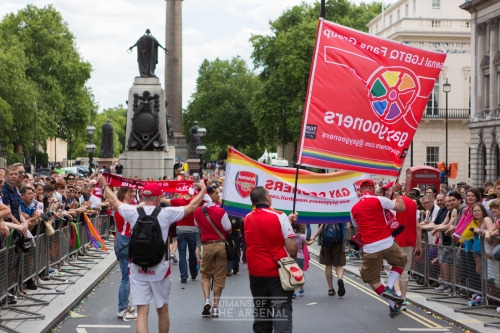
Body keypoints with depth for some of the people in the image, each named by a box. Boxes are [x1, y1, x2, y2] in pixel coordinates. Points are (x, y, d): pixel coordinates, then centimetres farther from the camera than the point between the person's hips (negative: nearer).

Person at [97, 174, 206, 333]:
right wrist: (203, 190, 21)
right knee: (162, 310, 15)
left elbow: (114, 201, 16)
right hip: (160, 270, -1)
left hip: (137, 271, 1)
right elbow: (192, 206, 4)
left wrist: (104, 185, 33)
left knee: (142, 312, -1)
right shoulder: (166, 214, -8)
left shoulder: (133, 212, -3)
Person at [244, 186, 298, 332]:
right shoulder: (279, 216, -11)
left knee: (260, 313, 16)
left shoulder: (248, 219, 5)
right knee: (282, 314, -5)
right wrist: (293, 260, 3)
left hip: (256, 275, 5)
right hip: (279, 273, -4)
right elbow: (291, 246, -15)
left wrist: (287, 221, 22)